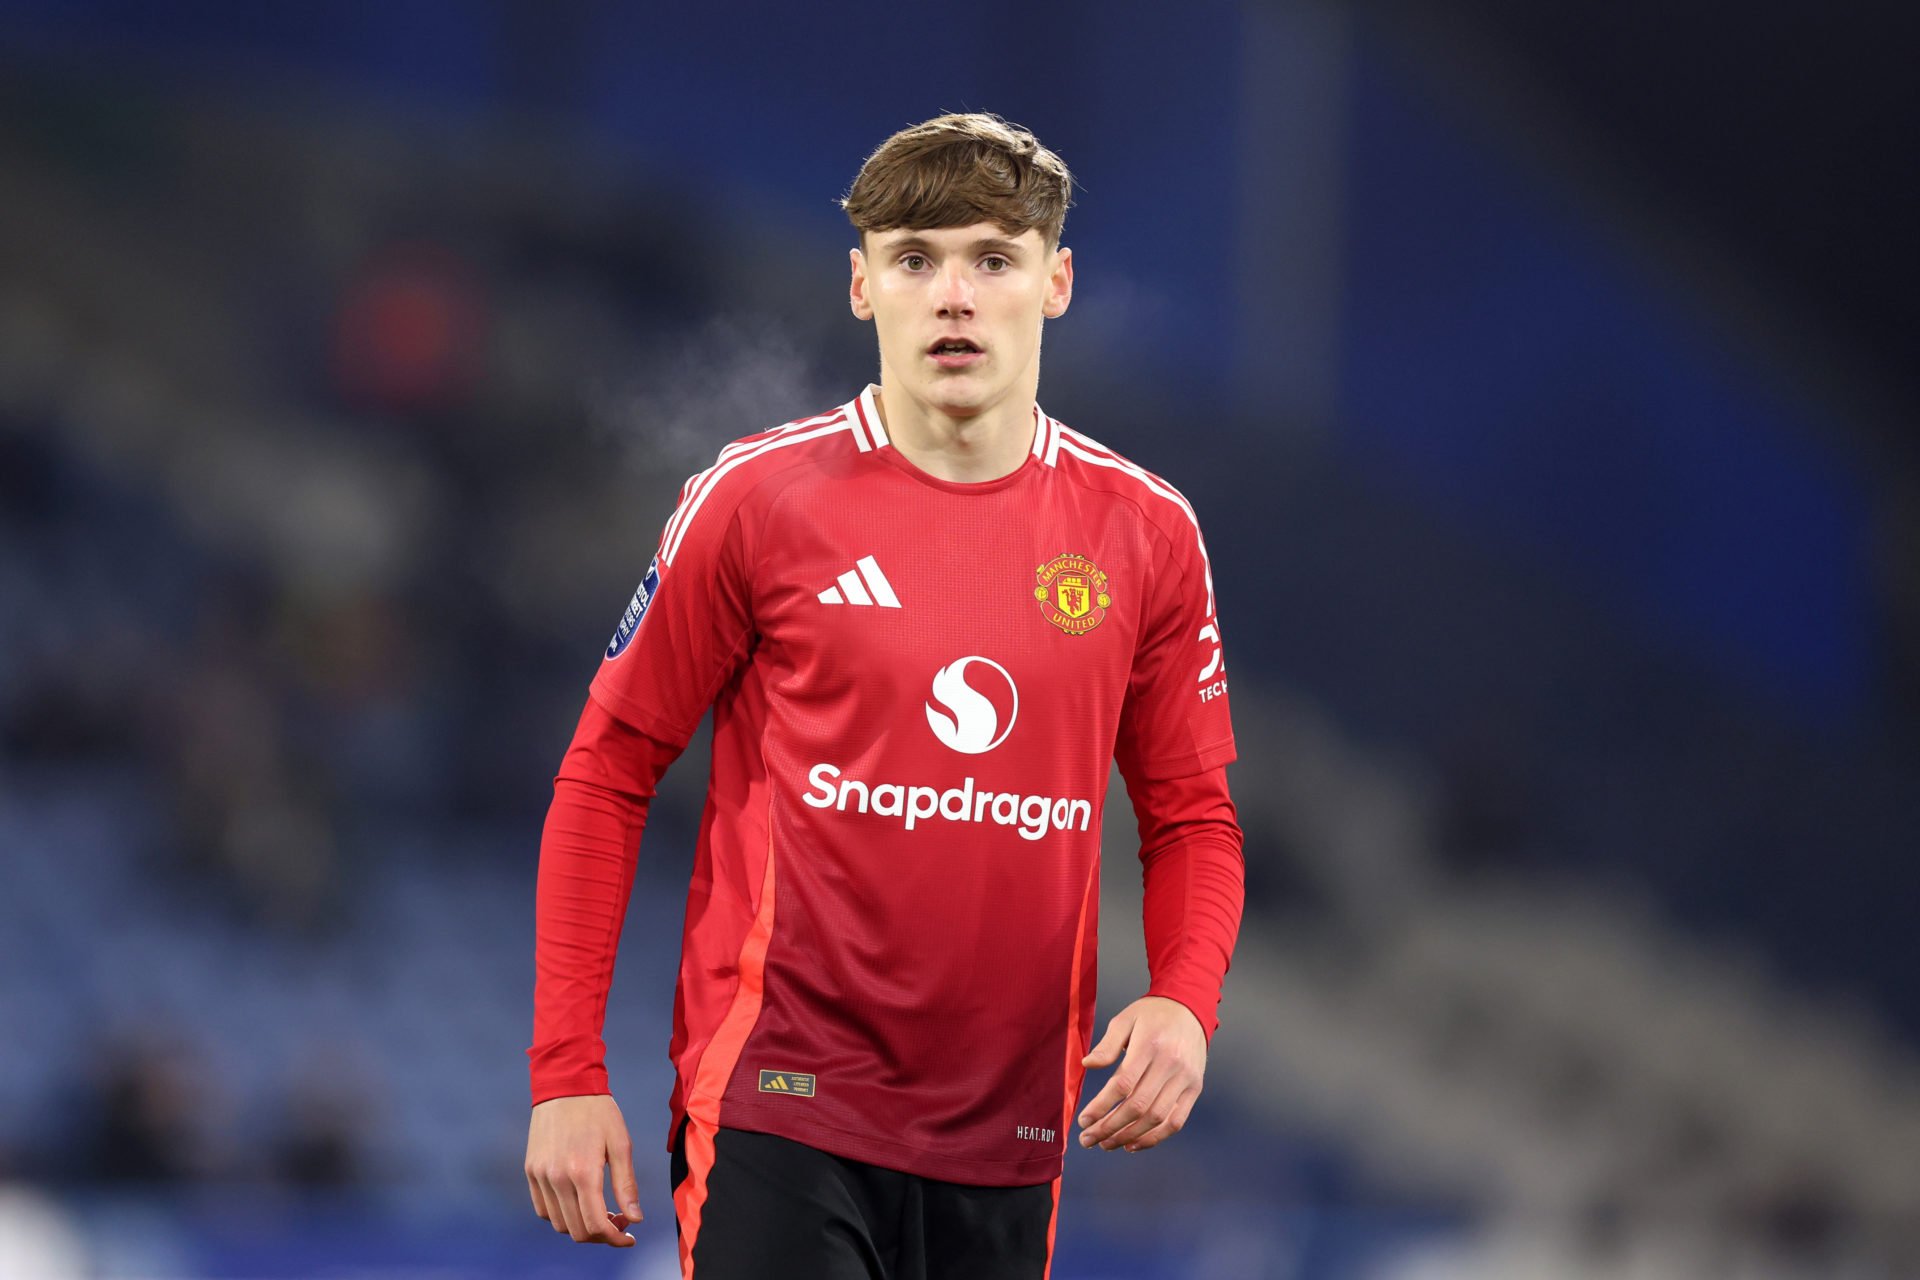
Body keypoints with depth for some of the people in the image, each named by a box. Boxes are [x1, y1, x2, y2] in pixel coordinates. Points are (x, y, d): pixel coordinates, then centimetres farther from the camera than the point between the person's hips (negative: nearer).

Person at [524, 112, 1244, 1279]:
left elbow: (1193, 817, 13)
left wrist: (1185, 1004, -7)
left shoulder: (1149, 531, 5)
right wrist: (567, 1073, -4)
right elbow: (607, 774, 1)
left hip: (1006, 1140, 3)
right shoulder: (759, 498, -4)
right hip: (779, 1111, -3)